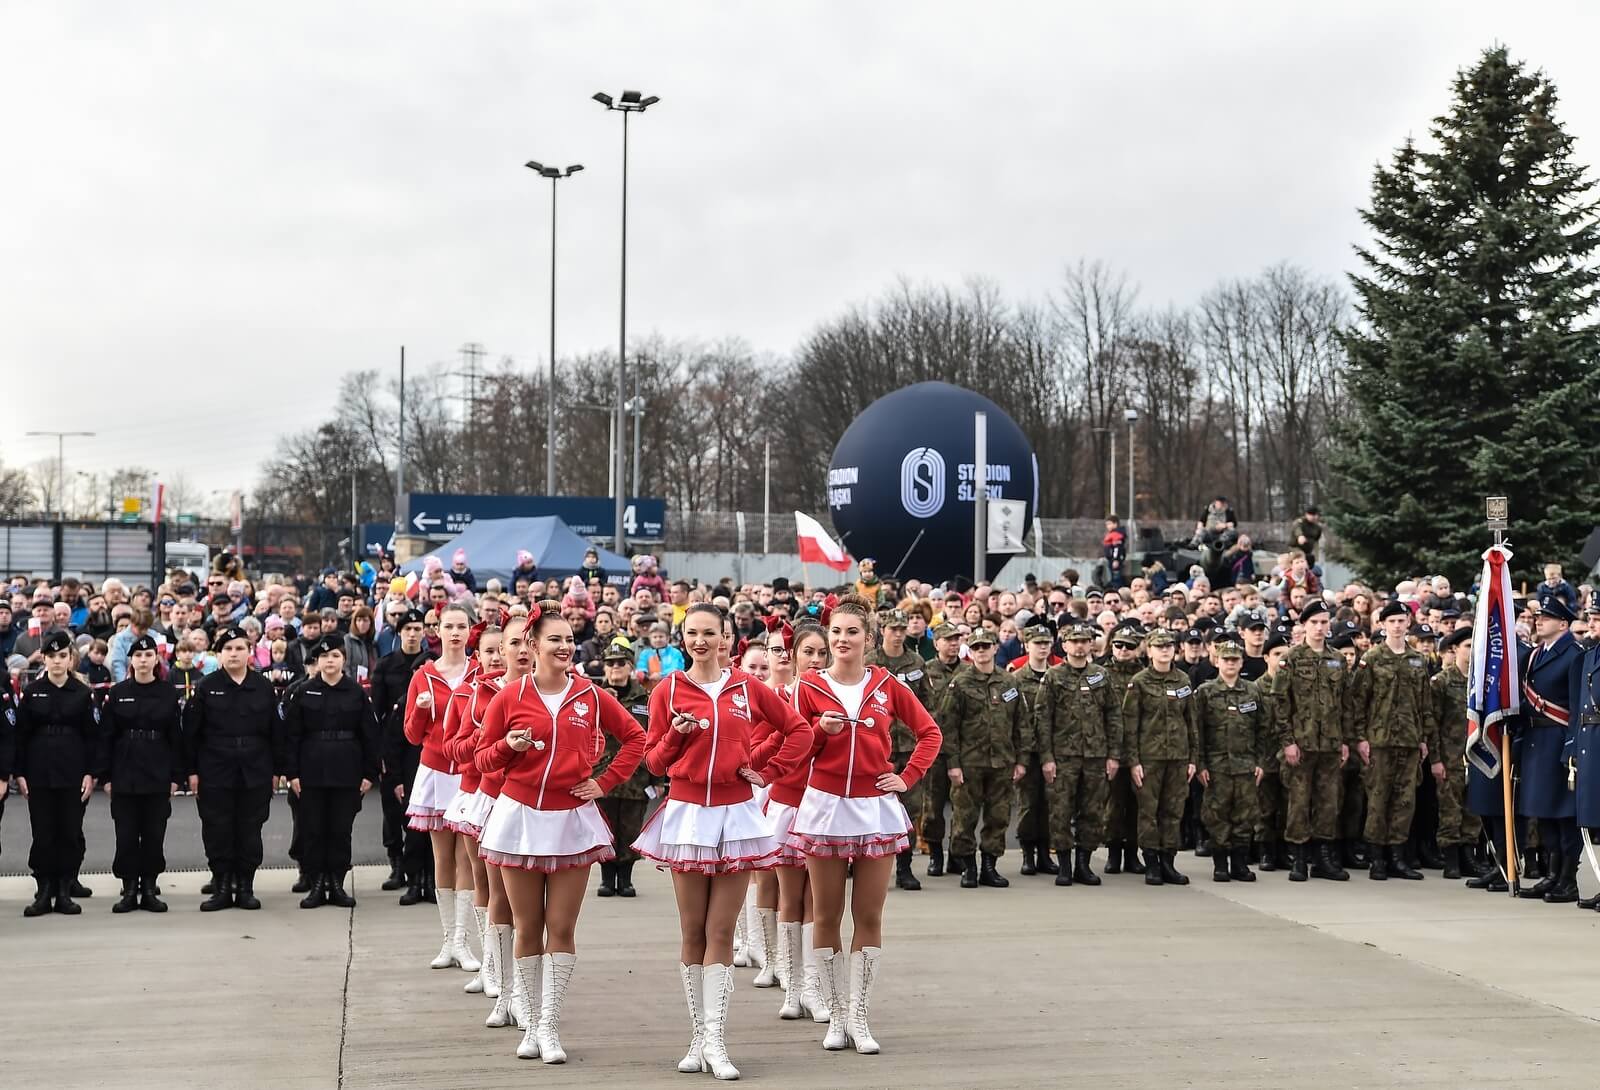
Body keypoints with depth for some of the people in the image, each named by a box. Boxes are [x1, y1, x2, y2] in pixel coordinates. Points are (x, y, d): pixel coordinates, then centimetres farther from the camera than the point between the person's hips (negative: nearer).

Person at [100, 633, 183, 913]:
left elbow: (176, 738, 3)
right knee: (126, 834, 1)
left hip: (158, 775, 0)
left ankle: (149, 890, 11)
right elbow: (107, 737, 2)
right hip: (125, 774, 0)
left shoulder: (168, 694, 2)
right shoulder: (117, 693, 2)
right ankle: (129, 890, 9)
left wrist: (176, 776, -2)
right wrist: (105, 776, -3)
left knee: (154, 834, 3)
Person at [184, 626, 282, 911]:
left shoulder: (263, 687, 5)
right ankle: (221, 888, 9)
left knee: (249, 831, 4)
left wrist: (276, 770, 4)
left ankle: (245, 887, 13)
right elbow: (191, 731, 0)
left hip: (255, 772, 1)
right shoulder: (206, 687, 1)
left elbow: (275, 731, 7)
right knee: (218, 831, 1)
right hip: (216, 772, -1)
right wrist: (192, 770, -4)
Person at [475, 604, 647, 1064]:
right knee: (527, 927, 4)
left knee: (562, 928, 0)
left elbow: (635, 737, 12)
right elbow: (482, 758, 5)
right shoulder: (509, 697, -1)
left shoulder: (592, 696, 1)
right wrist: (510, 745, -15)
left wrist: (606, 781, 3)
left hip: (573, 820, 0)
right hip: (520, 816, 0)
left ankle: (550, 1026, 6)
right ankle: (533, 1021, 15)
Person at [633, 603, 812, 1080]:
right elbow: (655, 761, 3)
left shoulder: (748, 688, 3)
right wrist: (676, 734, -15)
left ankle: (715, 1040, -3)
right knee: (693, 931, 4)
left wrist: (769, 772, 3)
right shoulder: (668, 690, 2)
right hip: (686, 813, 0)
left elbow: (799, 731, 12)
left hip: (736, 813, 0)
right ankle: (699, 1038, 10)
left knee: (721, 931, -1)